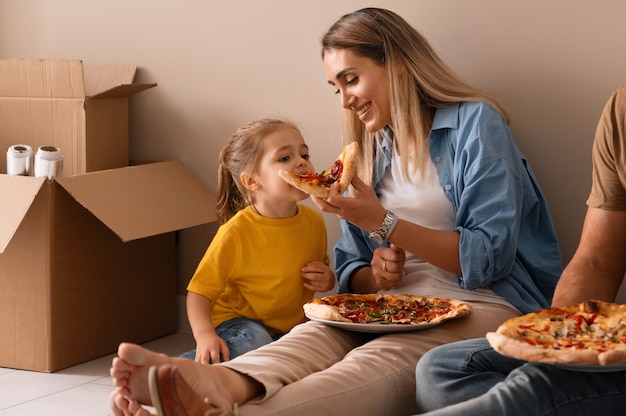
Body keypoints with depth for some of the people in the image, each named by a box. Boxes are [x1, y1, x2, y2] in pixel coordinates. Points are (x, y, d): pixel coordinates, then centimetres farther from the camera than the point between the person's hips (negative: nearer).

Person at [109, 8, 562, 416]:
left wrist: (384, 223, -12)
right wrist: (375, 276, -4)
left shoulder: (474, 122, 0)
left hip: (482, 304, -5)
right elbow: (349, 272, 22)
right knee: (315, 335, -30)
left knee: (377, 361, -37)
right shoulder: (375, 149, 21)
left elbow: (491, 256, -8)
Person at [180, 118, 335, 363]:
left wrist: (327, 280, -6)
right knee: (255, 342, -38)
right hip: (238, 322, -7)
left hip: (292, 326, 7)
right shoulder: (236, 233, -18)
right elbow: (200, 292, -14)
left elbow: (322, 271, 19)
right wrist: (204, 334, -33)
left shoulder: (314, 222, -2)